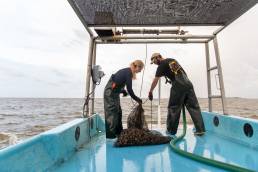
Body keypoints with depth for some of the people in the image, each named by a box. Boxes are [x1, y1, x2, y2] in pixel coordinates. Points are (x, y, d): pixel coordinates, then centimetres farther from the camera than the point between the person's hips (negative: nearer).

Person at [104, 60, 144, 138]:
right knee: (112, 112, -5)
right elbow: (129, 89, -18)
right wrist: (137, 99, -9)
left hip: (114, 92, 10)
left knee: (118, 112, 13)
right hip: (111, 92, -10)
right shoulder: (128, 73, -16)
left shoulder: (127, 71, 12)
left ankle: (118, 131, 24)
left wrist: (123, 90, 2)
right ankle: (109, 133, 5)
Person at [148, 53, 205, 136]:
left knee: (173, 108, 4)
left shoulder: (162, 65, 3)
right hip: (188, 84, 7)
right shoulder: (172, 60, 23)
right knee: (194, 107, 6)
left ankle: (171, 130, 15)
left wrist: (150, 92, 10)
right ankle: (200, 129, 5)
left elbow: (155, 80, 2)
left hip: (178, 86, -7)